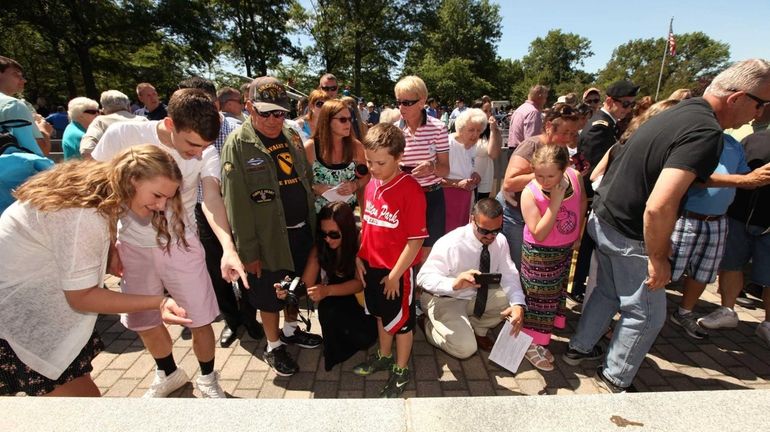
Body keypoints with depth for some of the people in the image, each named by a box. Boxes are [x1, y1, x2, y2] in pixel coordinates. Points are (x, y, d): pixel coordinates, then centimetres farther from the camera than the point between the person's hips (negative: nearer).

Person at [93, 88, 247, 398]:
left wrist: (228, 248, -49)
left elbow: (211, 198, -31)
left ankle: (207, 379, 30)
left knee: (200, 320, 3)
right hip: (133, 246, 1)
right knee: (144, 321, 16)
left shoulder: (206, 153, -17)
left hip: (182, 245, -1)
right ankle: (168, 374, 43)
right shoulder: (122, 135, -18)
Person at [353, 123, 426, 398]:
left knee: (401, 320, 14)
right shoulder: (371, 185, -1)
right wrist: (359, 257, 4)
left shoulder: (410, 190, -21)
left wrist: (395, 274, -16)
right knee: (382, 314, 25)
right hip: (372, 266, 7)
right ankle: (383, 356, 48)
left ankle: (401, 371, 35)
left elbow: (416, 240, -20)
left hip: (398, 270, -6)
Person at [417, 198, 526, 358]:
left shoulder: (500, 241, -10)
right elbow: (423, 277, -30)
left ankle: (477, 329, 7)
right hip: (445, 299, -6)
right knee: (465, 348, -23)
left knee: (513, 301, -14)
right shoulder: (451, 243, -28)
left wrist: (518, 305, -30)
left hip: (479, 295, 6)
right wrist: (454, 283, -49)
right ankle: (429, 325, 6)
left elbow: (509, 275, -10)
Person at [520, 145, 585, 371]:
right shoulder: (530, 193, -28)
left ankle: (544, 333, 46)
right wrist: (556, 201, -34)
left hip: (566, 249, 6)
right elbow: (539, 234, -31)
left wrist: (577, 231, 7)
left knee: (557, 291, 23)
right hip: (540, 253, -6)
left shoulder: (575, 177, -15)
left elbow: (582, 203, 7)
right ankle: (532, 344, 21)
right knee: (540, 297, 4)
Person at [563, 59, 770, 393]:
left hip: (605, 219, 9)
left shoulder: (684, 110, 8)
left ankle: (579, 348, 42)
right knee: (647, 315, 10)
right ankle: (615, 379, 29)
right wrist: (658, 258, -19)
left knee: (608, 292, 26)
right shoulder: (706, 133, -23)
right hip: (629, 235, -9)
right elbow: (658, 207, -33)